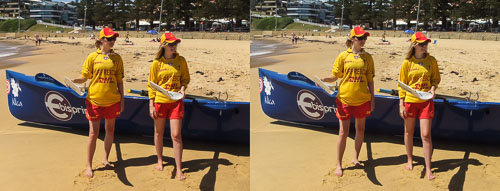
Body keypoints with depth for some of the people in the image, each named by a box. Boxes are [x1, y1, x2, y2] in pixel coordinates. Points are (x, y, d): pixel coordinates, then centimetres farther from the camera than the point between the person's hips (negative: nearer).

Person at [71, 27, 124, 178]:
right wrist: (73, 81, -20)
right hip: (94, 100, -2)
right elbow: (85, 77, 1)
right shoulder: (92, 57, 0)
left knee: (110, 130, 12)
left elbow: (119, 80, 7)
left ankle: (105, 159, 31)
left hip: (112, 100, 2)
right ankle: (89, 166, 12)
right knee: (93, 133, 0)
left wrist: (122, 100, 6)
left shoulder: (116, 58, 5)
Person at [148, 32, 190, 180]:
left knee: (176, 135, -5)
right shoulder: (157, 63, -2)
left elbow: (185, 78, 12)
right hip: (160, 101, 1)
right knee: (158, 132, 14)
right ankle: (160, 160, 36)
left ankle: (179, 169, 3)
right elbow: (151, 84, 1)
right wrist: (151, 105, -3)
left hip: (176, 101, 0)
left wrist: (183, 88, -9)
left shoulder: (181, 61, 0)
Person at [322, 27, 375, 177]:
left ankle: (355, 158, 31)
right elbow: (335, 76, 0)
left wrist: (372, 99, 5)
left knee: (360, 130, 12)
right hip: (345, 98, -2)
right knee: (343, 132, 0)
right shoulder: (343, 56, 0)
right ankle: (339, 165, 10)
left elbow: (370, 80, 8)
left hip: (362, 99, 3)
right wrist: (323, 79, -20)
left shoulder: (367, 57, 5)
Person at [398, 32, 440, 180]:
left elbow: (436, 78, 12)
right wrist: (401, 104, -4)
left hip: (426, 101, 0)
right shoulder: (407, 62, -3)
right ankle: (410, 160, 34)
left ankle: (428, 169, 4)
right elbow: (402, 84, 0)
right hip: (410, 101, 0)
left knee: (426, 135, -4)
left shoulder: (431, 61, 0)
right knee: (408, 132, 13)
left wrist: (433, 88, -10)